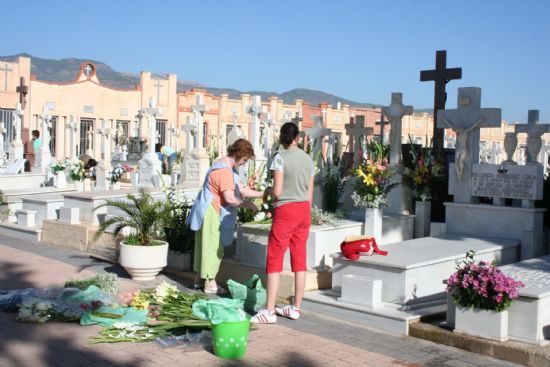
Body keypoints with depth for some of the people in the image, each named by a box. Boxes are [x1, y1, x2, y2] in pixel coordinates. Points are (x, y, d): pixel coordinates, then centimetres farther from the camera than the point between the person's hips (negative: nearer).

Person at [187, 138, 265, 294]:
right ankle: (210, 284, 4)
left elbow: (241, 190, 13)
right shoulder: (224, 170, -22)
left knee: (206, 245, 16)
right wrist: (248, 205, -14)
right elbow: (230, 198, -26)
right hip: (211, 213, -11)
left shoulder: (230, 167, 12)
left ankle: (200, 279, 25)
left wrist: (261, 194, 6)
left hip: (211, 213, 11)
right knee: (213, 246, -3)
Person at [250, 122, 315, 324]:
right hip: (304, 210, 6)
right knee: (299, 259, 10)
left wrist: (267, 190, 7)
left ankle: (269, 311, -3)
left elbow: (277, 192, -15)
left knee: (274, 259, -1)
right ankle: (295, 308, 17)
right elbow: (310, 195, 11)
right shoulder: (308, 159, 8)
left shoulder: (280, 158, -10)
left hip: (286, 210, -6)